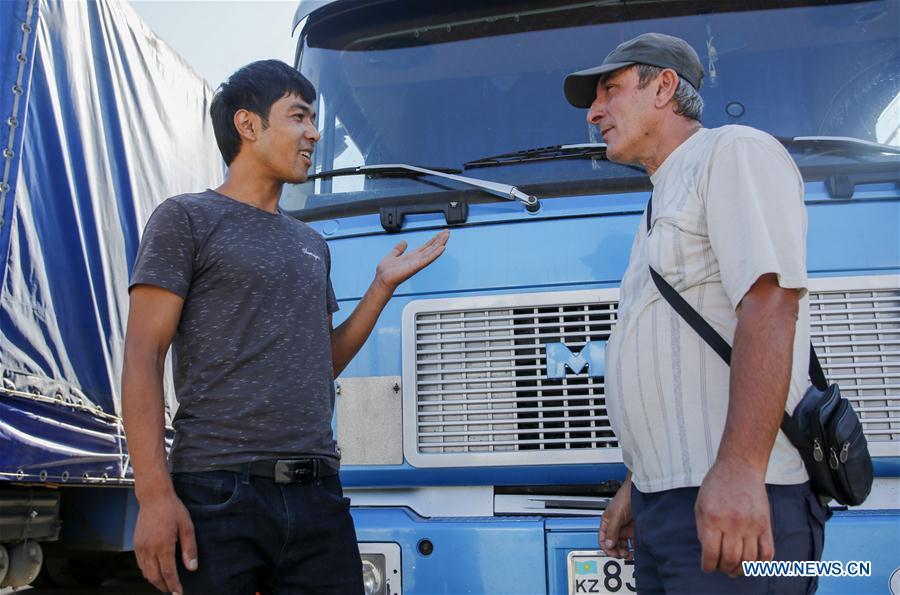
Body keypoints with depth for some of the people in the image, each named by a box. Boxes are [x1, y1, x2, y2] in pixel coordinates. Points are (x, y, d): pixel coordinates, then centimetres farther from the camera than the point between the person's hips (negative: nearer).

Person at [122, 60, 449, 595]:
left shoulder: (312, 245, 20)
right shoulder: (187, 218, 1)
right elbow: (143, 357, -6)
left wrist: (384, 286, 12)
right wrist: (154, 494, -16)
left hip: (318, 495, 6)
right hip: (217, 492, -5)